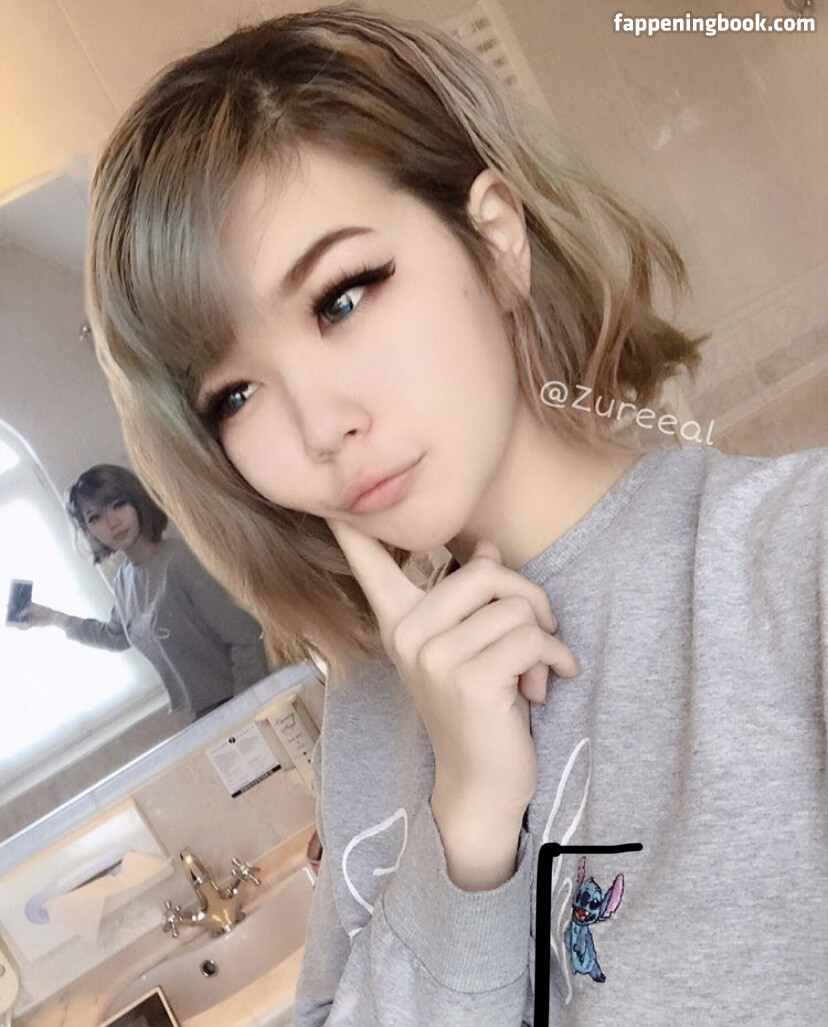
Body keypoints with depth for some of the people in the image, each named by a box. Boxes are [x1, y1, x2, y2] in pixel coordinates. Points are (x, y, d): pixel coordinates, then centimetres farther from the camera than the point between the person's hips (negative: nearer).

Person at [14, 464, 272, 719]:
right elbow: (116, 636, 29)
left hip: (237, 708, -7)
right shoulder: (123, 581, 6)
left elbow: (245, 640, -21)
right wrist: (55, 618, 29)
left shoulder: (182, 559, -19)